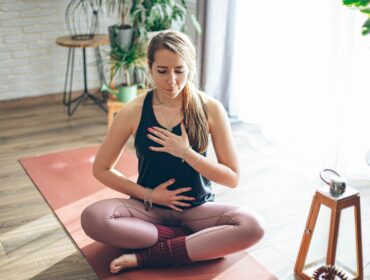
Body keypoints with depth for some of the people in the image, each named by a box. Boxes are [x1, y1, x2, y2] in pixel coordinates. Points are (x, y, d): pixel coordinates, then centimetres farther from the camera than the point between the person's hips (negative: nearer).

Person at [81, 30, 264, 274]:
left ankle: (144, 257, -22)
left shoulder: (211, 109, -10)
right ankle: (199, 242, -17)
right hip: (149, 207, 0)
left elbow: (233, 178, -7)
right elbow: (101, 169, 0)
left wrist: (186, 153, -21)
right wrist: (148, 195, -10)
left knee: (253, 226, -29)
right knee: (92, 218, -29)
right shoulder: (134, 112, -9)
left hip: (198, 208, 0)